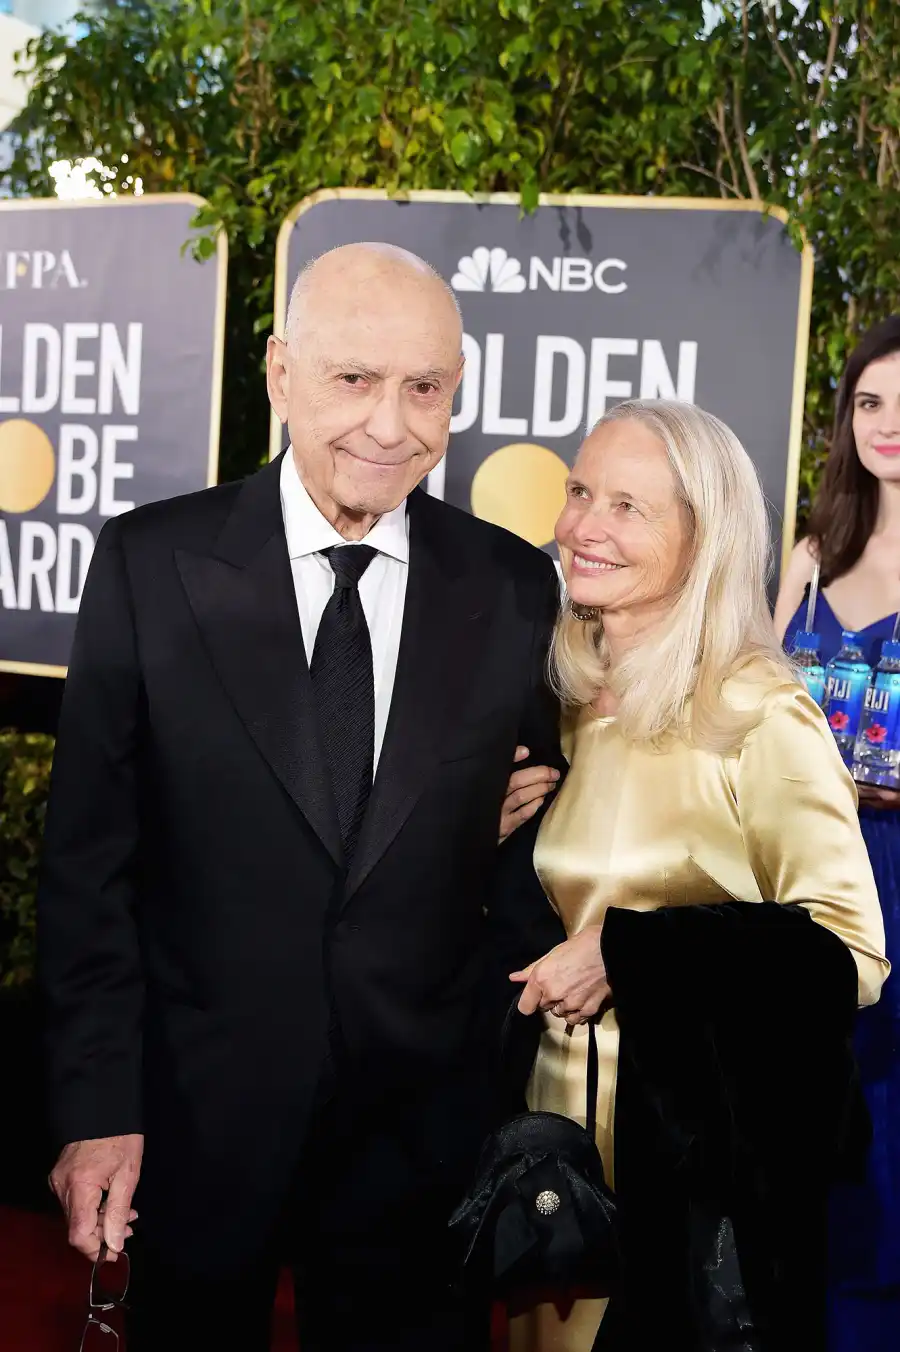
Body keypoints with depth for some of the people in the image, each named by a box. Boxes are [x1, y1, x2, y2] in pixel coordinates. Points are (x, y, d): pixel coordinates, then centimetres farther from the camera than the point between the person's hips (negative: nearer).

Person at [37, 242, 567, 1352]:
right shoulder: (149, 564, -8)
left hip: (423, 1125, 1)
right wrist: (96, 1105, -8)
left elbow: (529, 847, 4)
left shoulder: (514, 590, -3)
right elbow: (88, 858, -5)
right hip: (195, 1123, -1)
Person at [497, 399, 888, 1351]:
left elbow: (845, 955, -20)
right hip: (564, 1119, 7)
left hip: (705, 1148, -6)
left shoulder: (758, 712, -14)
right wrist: (492, 834, -1)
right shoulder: (574, 704, 7)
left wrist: (624, 956, -21)